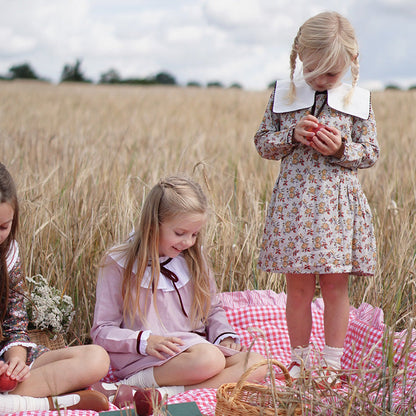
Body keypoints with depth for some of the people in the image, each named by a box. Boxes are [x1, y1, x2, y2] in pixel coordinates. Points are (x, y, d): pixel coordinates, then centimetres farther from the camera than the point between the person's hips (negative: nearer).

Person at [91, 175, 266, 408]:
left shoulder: (194, 259, 12)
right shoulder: (119, 264, -4)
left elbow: (213, 309, 22)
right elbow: (101, 331, -4)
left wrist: (225, 336, 0)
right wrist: (144, 341, -22)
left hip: (196, 347, 7)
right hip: (148, 360, -7)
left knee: (255, 364, -22)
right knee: (208, 359, -35)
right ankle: (136, 383, -21)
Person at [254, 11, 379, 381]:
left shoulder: (359, 101, 2)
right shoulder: (283, 96, 3)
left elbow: (371, 153, 5)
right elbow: (262, 142, 7)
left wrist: (342, 149, -14)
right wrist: (292, 136, -11)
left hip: (339, 202, 0)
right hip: (294, 200, 1)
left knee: (335, 285, 5)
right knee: (298, 287, 6)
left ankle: (333, 362, 18)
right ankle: (299, 359, 20)